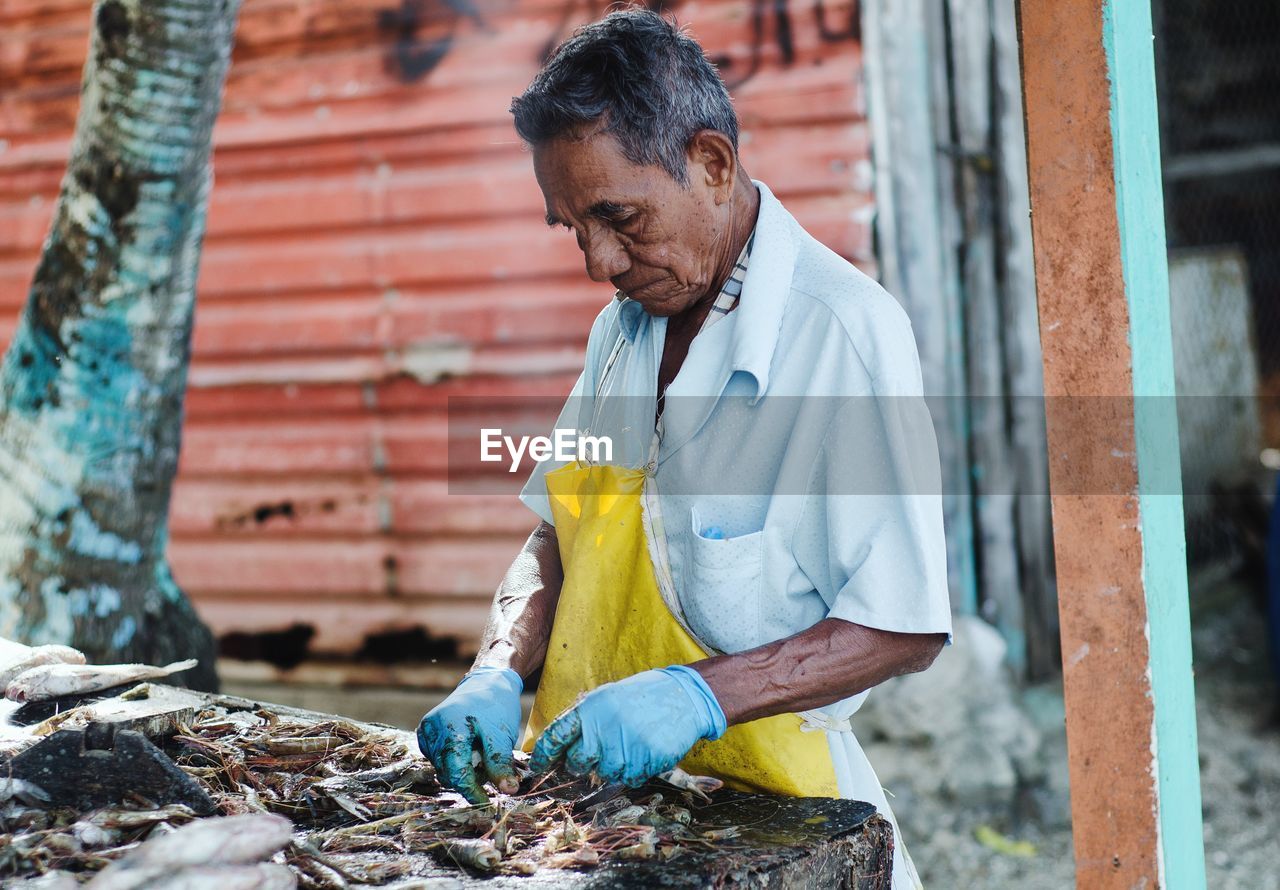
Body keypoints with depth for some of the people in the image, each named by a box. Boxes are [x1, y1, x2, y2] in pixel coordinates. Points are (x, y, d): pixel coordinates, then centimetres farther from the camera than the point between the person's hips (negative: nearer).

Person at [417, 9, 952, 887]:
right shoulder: (623, 328, 10)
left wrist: (699, 695, -25)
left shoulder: (849, 330, -16)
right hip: (592, 785, 6)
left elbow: (905, 627, -16)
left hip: (760, 813, -6)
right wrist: (499, 676, -3)